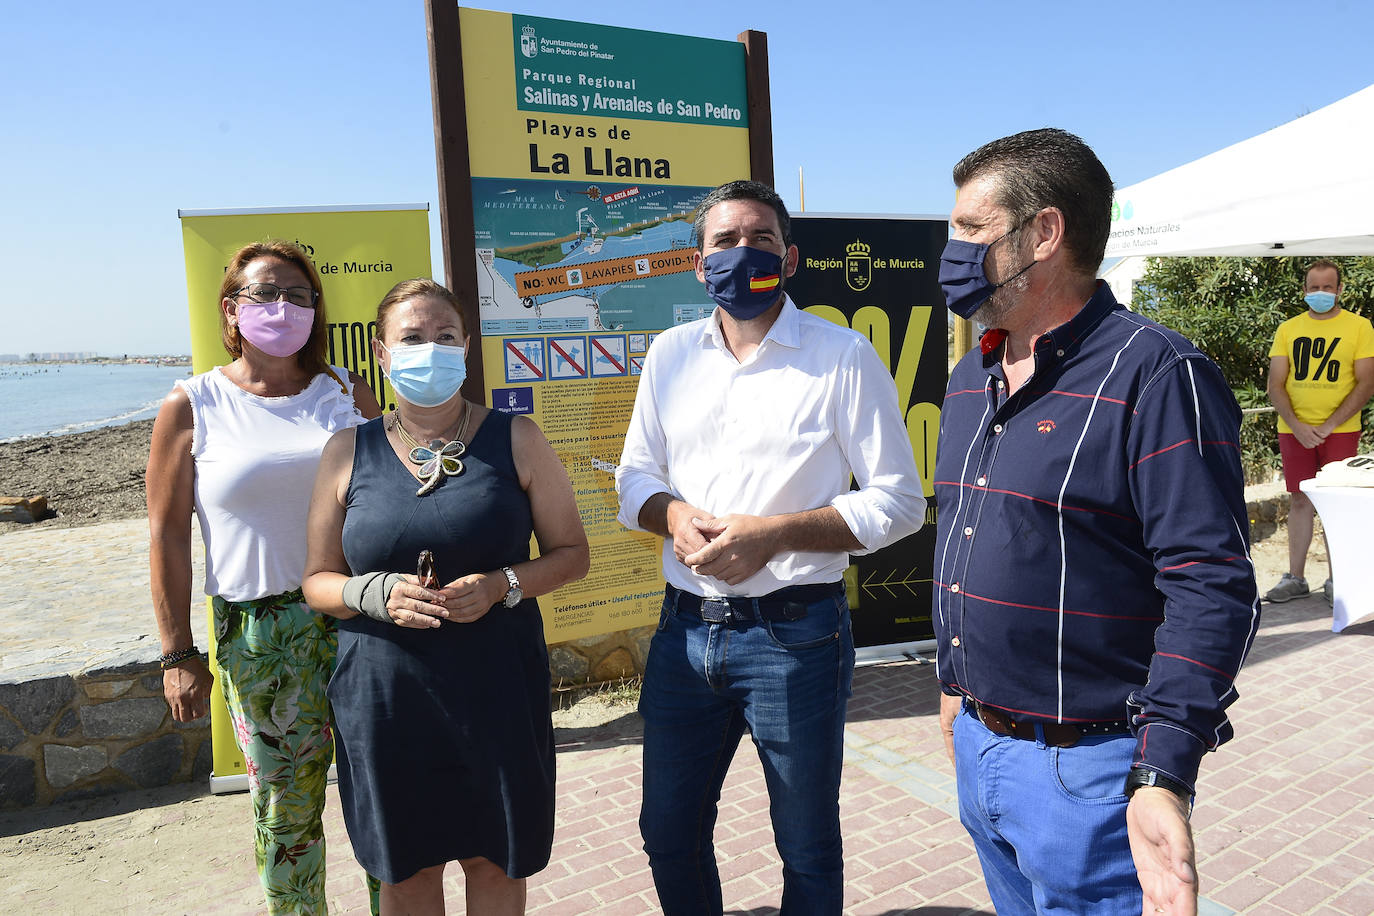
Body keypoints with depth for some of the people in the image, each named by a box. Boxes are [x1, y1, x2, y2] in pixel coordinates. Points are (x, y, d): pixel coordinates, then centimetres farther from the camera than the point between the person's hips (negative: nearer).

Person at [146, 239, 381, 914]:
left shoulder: (347, 394, 5)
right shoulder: (192, 407, 1)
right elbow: (167, 535, 1)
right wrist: (177, 654, -1)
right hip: (257, 635, -1)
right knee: (285, 806, 10)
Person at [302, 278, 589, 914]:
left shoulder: (515, 440, -1)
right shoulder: (348, 451, 3)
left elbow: (572, 552, 2)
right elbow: (317, 581, 6)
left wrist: (502, 585, -16)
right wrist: (377, 593, -15)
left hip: (496, 689, -1)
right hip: (383, 693, 1)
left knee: (494, 860, 14)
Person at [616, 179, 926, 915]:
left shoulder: (842, 356, -7)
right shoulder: (671, 353, 7)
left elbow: (898, 502, -8)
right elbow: (634, 478, 12)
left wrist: (773, 533, -19)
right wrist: (674, 515, -11)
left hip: (794, 634, -4)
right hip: (685, 627, 5)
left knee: (808, 852, 14)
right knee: (668, 834, 20)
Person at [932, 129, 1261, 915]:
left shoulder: (1157, 375, -17)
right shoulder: (971, 377, 8)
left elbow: (1212, 589, -21)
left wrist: (1163, 777, -26)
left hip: (1086, 770, -7)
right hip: (979, 745, 8)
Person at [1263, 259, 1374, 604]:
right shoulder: (1288, 329, 9)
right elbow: (1275, 386, 5)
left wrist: (1329, 425, -13)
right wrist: (1297, 426, -9)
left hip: (1340, 430, -2)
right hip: (1294, 431, 2)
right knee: (1300, 503, 6)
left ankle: (1335, 581, 11)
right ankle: (1295, 578, 12)